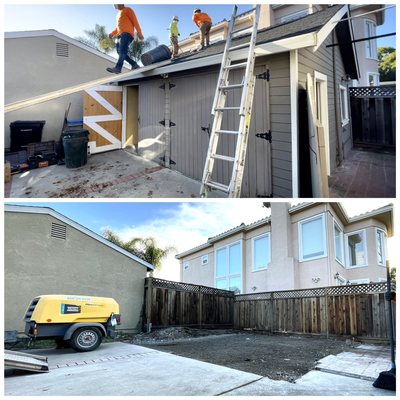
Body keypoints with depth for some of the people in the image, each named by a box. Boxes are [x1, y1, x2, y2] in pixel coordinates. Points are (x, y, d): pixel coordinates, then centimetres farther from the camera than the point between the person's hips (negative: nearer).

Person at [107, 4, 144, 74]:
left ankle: (117, 68, -40)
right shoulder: (119, 14, 33)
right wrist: (112, 33, 13)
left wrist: (139, 33, -11)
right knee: (120, 52, -4)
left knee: (122, 51, -24)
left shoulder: (127, 10, 8)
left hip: (127, 34, -9)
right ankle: (134, 65, 0)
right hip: (120, 35, 9)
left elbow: (135, 21, -2)